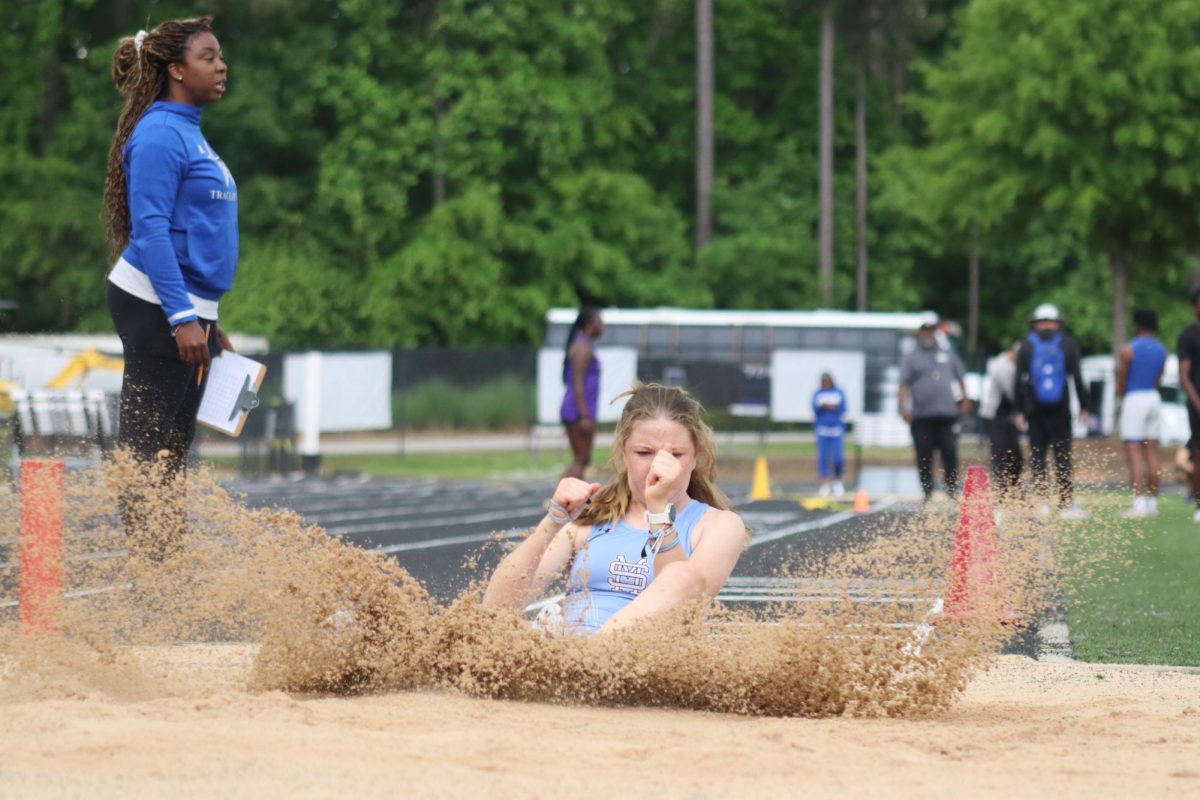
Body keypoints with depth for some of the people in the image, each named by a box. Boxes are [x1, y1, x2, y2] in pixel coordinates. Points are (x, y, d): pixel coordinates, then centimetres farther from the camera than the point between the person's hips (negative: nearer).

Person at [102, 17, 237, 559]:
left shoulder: (189, 133, 17)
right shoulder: (160, 135, -12)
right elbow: (151, 230, -19)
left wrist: (209, 323, 21)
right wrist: (183, 319, -24)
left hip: (188, 311, 10)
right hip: (156, 309, -10)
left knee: (171, 455, 11)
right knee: (146, 451, -8)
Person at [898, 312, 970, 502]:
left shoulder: (947, 354, 16)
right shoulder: (910, 357, 8)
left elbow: (960, 379, 23)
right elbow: (904, 384, 2)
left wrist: (964, 399, 14)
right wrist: (904, 407, -11)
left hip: (947, 415, 1)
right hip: (921, 417, -1)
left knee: (950, 457, -3)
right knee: (924, 460, 0)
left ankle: (953, 494, 4)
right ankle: (928, 495, 7)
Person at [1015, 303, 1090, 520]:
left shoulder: (1026, 346, 4)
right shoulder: (1068, 345, 4)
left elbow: (1020, 380, 1)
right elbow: (1077, 378, 0)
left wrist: (1020, 411, 4)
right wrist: (1083, 407, 5)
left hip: (1035, 410, 0)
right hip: (1060, 410, 0)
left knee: (1037, 455, 4)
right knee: (1063, 456, 2)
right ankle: (1066, 504, -2)